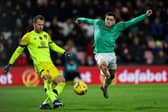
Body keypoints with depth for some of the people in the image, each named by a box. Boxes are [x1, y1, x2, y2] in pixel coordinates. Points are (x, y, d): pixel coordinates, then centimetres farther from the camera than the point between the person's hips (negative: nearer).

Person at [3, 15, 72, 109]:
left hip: (50, 63, 7)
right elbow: (19, 50, 9)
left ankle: (46, 103, -3)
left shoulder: (46, 35, 18)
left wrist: (64, 52, 17)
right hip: (39, 63, -7)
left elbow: (53, 46, 32)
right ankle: (54, 99, -48)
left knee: (61, 81, -5)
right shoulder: (28, 36, 3)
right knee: (47, 78, -35)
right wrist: (10, 64, 10)